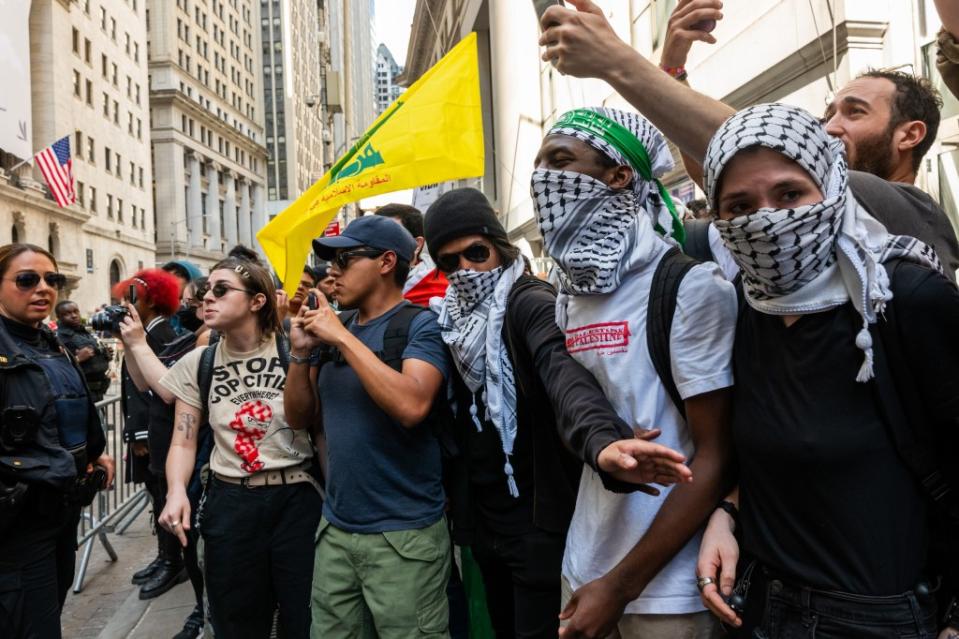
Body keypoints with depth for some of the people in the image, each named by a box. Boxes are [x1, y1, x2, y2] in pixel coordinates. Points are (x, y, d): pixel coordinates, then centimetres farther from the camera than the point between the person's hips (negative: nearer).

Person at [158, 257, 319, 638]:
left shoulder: (293, 353, -7)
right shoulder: (197, 364, 5)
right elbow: (184, 442, 4)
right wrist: (176, 491, -11)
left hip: (296, 500, -3)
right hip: (229, 504, 3)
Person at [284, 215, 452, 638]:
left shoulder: (421, 325, -11)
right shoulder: (333, 326, 7)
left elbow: (411, 406, -27)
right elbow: (300, 418, 10)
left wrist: (344, 337, -21)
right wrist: (301, 353, -6)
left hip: (404, 533, -6)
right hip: (335, 528, 6)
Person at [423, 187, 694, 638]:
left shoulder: (530, 303, -16)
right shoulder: (450, 319, 6)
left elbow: (565, 374, -36)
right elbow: (451, 417, 9)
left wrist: (599, 441, -55)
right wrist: (453, 499, 1)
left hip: (539, 518, -7)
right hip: (481, 518, 7)